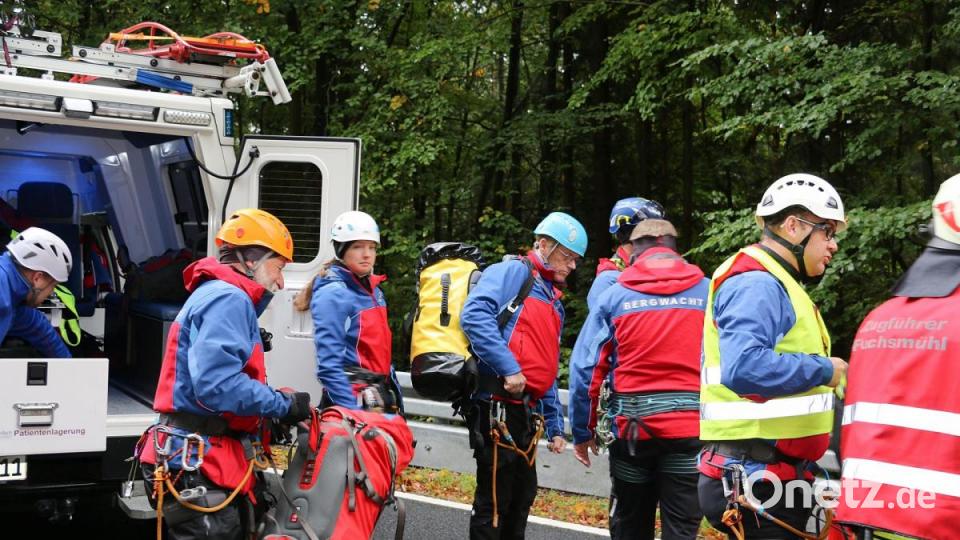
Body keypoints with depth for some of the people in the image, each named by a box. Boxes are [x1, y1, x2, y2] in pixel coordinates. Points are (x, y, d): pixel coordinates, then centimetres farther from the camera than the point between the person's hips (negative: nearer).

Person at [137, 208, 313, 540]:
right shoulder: (229, 298, -12)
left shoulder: (217, 296, 23)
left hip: (202, 466, 11)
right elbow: (216, 384, -25)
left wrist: (274, 407, 7)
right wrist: (283, 405, -15)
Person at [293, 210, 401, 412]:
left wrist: (395, 399, 15)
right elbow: (329, 363, -19)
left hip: (379, 397, 8)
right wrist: (350, 410, -24)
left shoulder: (374, 290, 13)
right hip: (353, 400, -8)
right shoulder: (333, 294, -12)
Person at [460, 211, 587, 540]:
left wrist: (555, 426, 23)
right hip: (498, 407, -9)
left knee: (521, 497, 15)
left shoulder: (552, 300, 24)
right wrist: (509, 368, -25)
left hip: (527, 411, 9)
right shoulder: (511, 272, -3)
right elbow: (474, 315, -22)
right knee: (494, 502, -4)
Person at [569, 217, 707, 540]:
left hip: (632, 426, 1)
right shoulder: (709, 293, 3)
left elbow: (585, 369, 0)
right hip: (691, 425, -1)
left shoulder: (615, 296, 3)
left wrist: (582, 431, 8)